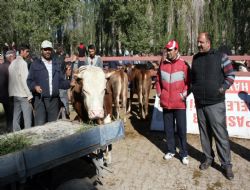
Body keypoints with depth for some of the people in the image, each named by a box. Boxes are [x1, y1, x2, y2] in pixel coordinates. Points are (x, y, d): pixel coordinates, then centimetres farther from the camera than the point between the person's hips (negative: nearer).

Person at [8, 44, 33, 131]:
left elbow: (10, 79, 13)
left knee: (16, 117, 12)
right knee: (27, 118, -4)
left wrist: (11, 92, 17)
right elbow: (25, 80, -17)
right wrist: (29, 95, -13)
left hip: (15, 94, 8)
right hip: (23, 94, -8)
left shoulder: (12, 63, 11)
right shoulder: (23, 63, -12)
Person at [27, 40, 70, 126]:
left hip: (54, 100, 4)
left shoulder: (56, 65, 19)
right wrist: (35, 86, -16)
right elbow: (29, 80, 3)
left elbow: (61, 81, 16)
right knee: (40, 125, -9)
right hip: (40, 99, -3)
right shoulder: (35, 64, 8)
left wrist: (70, 83, -1)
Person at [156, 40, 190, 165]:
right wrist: (159, 94, 8)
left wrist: (184, 95, -9)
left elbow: (188, 82, -3)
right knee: (168, 128, 14)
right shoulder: (162, 64, 5)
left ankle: (184, 154, 16)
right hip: (166, 103, 4)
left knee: (181, 129, 4)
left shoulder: (183, 65, -6)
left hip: (179, 103, -3)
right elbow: (158, 80, 14)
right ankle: (171, 151, 29)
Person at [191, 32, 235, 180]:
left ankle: (226, 164, 10)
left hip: (216, 103, -4)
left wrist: (223, 88, -12)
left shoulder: (220, 56, -4)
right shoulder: (195, 58, 9)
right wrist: (194, 90, 8)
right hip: (199, 103, 4)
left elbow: (231, 74, -1)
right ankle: (208, 158, 28)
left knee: (221, 134, -2)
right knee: (204, 133, 12)